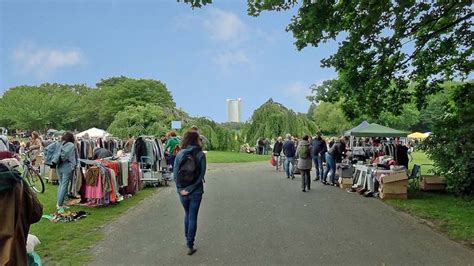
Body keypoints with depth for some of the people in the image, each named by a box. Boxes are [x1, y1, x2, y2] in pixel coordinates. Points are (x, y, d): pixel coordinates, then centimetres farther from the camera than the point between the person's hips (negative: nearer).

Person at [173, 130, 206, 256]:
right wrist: (190, 189, -12)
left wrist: (180, 188, -3)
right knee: (193, 217, 9)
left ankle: (188, 239, 35)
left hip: (182, 190, 3)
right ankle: (190, 246, 12)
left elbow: (175, 173, -5)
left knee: (187, 214, 24)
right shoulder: (200, 154, -11)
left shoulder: (179, 154, -3)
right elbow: (201, 175, -15)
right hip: (196, 191, -3)